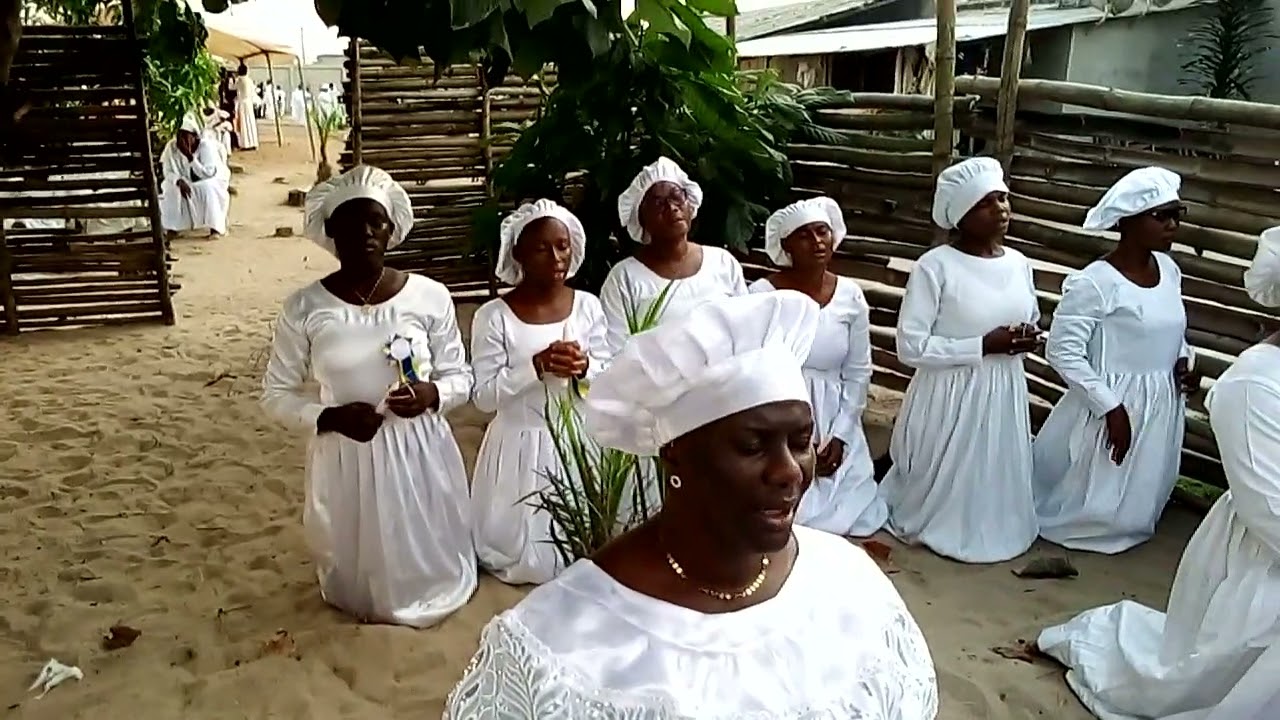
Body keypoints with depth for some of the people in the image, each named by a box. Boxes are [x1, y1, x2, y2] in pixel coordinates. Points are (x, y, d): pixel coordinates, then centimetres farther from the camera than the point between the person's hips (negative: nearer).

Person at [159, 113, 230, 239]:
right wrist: (179, 181, -34)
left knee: (208, 187, -36)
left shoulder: (206, 145, -27)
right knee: (170, 187, -23)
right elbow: (167, 171, -13)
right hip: (187, 181, 4)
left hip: (211, 180, -4)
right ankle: (172, 227, -12)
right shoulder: (172, 146, -16)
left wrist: (190, 157, -40)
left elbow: (208, 174, -32)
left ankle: (215, 228, -28)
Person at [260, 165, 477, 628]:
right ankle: (366, 608, 48)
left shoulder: (430, 296, -8)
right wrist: (330, 417, -18)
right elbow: (276, 395, 0)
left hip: (417, 455, 0)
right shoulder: (304, 308, -8)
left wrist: (433, 394, -20)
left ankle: (429, 602, 47)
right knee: (356, 583, 16)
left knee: (428, 568, 15)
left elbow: (461, 377, 3)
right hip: (346, 460, 0)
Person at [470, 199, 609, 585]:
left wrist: (584, 366, -22)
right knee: (526, 558, 7)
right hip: (523, 445, -2)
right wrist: (537, 366, -27)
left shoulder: (588, 306, -3)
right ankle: (529, 566, 36)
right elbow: (484, 396, -14)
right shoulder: (494, 315, -13)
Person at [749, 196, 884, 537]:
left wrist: (840, 435, -4)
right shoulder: (762, 295, -13)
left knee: (846, 515, 2)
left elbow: (858, 373, 4)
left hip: (834, 425, 3)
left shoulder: (850, 295, -1)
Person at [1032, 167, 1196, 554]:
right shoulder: (1094, 283, -23)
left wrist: (1183, 361, -2)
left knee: (1139, 500, 24)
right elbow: (1062, 352, -22)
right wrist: (1111, 407, -22)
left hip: (1161, 405, 7)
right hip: (1113, 404, -7)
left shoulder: (1169, 269, 1)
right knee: (1093, 499, 12)